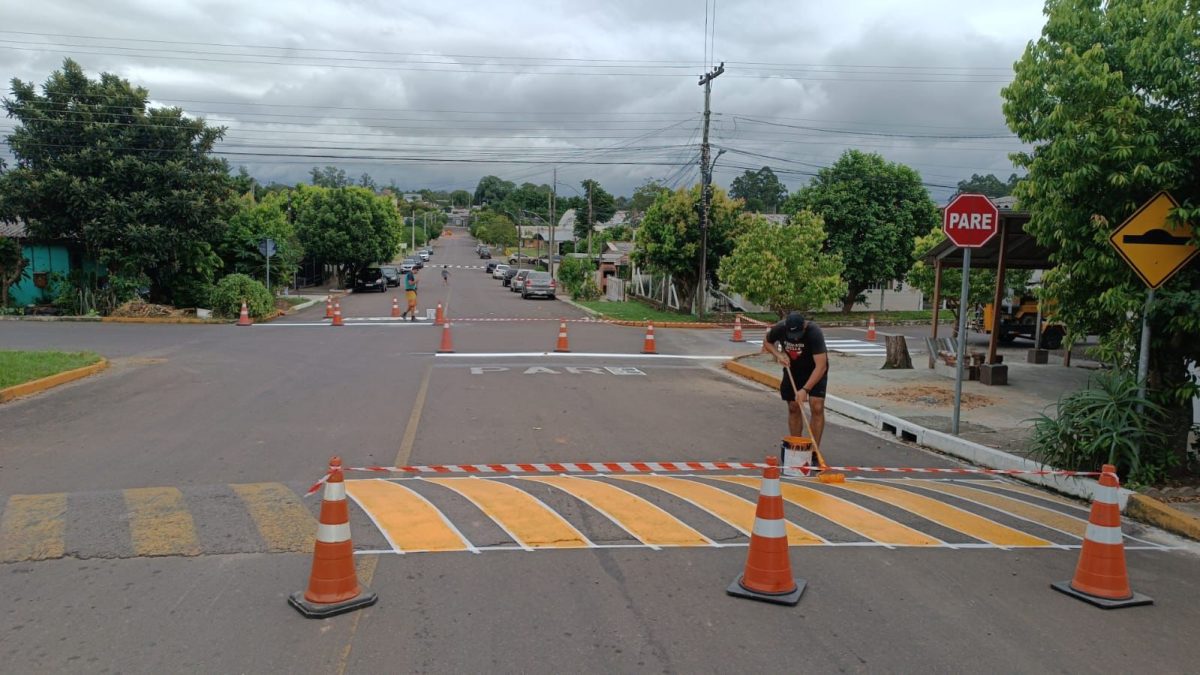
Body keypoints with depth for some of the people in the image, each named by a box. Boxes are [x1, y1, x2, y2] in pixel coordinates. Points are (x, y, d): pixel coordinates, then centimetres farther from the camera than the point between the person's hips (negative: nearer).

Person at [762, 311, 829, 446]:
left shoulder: (814, 333, -35)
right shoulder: (779, 329, -23)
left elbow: (821, 366, -38)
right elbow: (767, 342, 1)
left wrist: (805, 389, -41)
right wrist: (778, 355, -19)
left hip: (815, 371, -4)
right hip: (792, 369, 4)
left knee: (817, 407, -15)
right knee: (793, 408, 4)